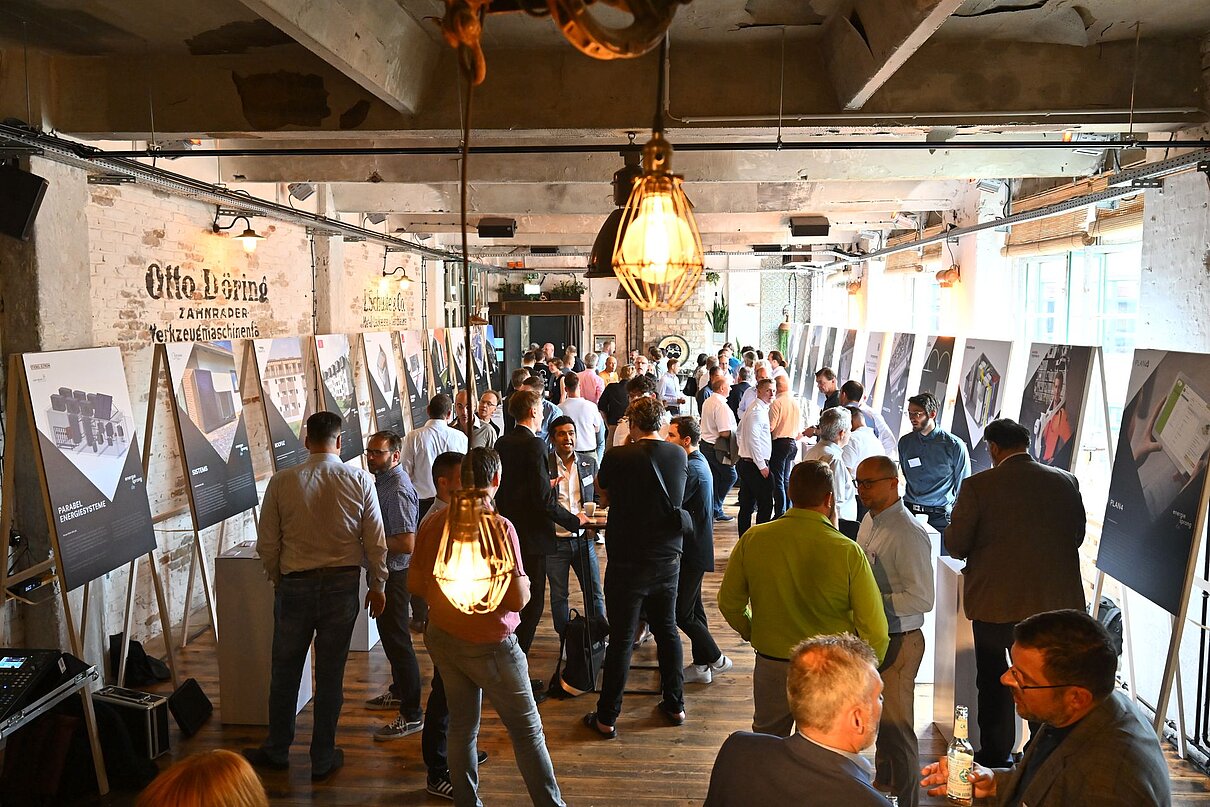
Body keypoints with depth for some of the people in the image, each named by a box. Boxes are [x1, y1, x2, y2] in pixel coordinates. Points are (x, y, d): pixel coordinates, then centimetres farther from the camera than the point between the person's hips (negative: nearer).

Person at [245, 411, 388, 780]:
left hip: (294, 584, 0)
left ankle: (277, 751, 34)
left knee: (284, 671, 17)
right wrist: (377, 585, 9)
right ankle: (323, 759, 23)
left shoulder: (282, 482, -8)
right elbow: (376, 543, -4)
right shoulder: (360, 481, -7)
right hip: (342, 584, 0)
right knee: (330, 675, 10)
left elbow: (267, 544, -1)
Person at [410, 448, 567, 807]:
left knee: (462, 725, 17)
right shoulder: (499, 526, -21)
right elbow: (518, 598, -21)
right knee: (527, 730, 8)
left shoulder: (433, 524, -4)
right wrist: (526, 583, 0)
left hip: (441, 638, 6)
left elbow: (416, 583, 6)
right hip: (488, 645, -5)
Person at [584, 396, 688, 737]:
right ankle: (675, 705, 31)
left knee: (621, 640, 4)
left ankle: (607, 718, 14)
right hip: (668, 559, 4)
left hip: (627, 562, -4)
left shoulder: (618, 458, -16)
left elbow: (604, 497, 2)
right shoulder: (679, 456, -4)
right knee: (667, 630, 19)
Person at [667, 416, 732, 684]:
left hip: (691, 551, -10)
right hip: (695, 548, 10)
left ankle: (716, 659, 9)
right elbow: (678, 503, 14)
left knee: (681, 612, -2)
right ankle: (702, 665, 25)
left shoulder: (691, 469, -22)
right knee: (693, 607, 16)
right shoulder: (699, 462, 10)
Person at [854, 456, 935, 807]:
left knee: (895, 724, 4)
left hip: (897, 641, -9)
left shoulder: (909, 534, -24)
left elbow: (922, 599, -25)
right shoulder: (870, 521, 4)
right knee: (875, 715, 25)